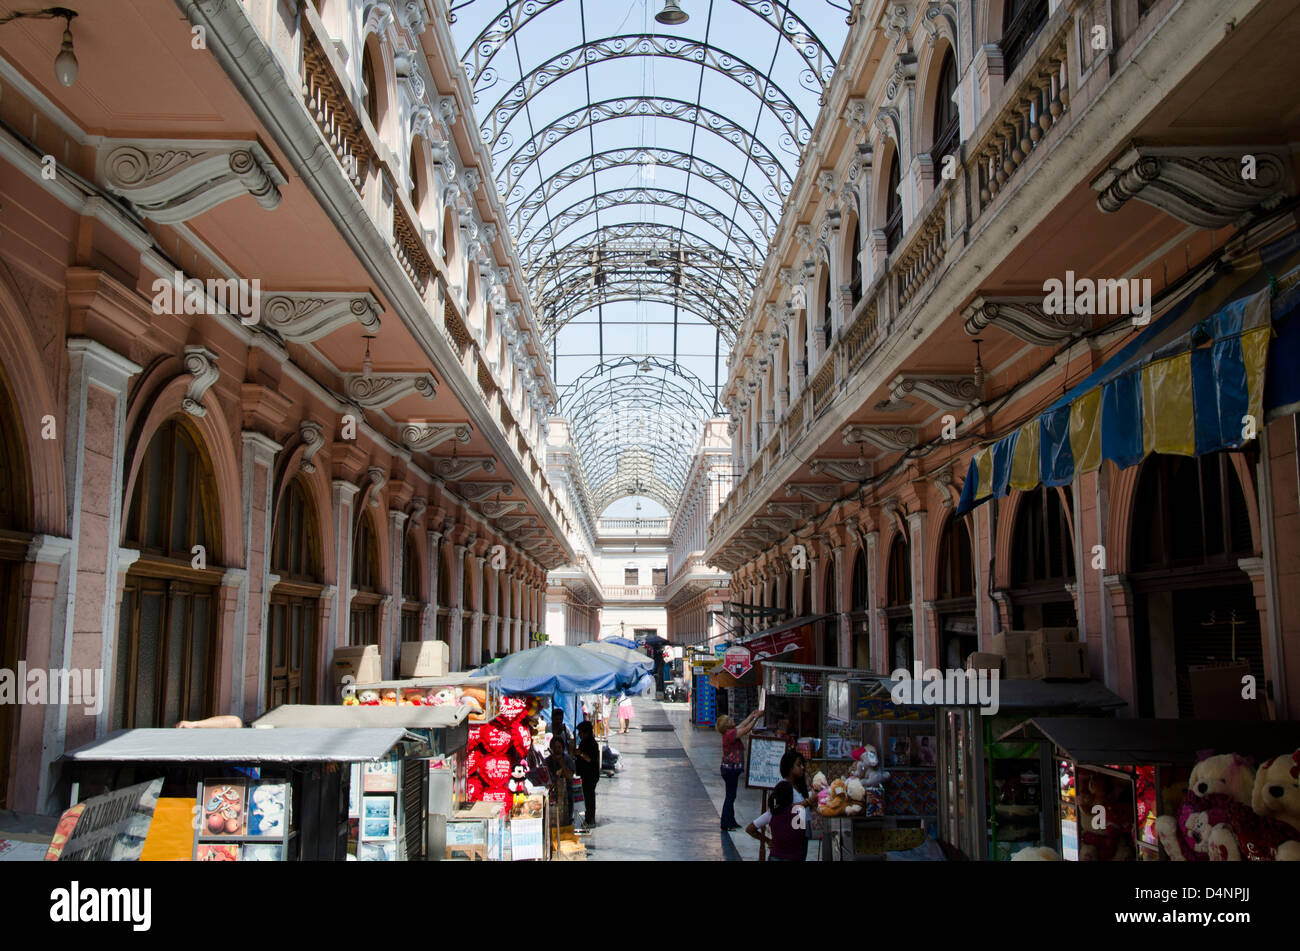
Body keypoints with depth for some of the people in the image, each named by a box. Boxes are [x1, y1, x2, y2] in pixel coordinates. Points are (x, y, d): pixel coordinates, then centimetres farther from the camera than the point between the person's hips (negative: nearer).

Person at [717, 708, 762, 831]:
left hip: (730, 769, 10)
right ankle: (725, 824, 1)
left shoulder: (731, 732, 7)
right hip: (731, 769, -10)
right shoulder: (730, 734, -20)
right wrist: (756, 717, -13)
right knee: (730, 796, -4)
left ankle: (731, 822, 26)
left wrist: (752, 715, 22)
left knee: (731, 796, 17)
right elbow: (746, 729, -21)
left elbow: (742, 725, 20)